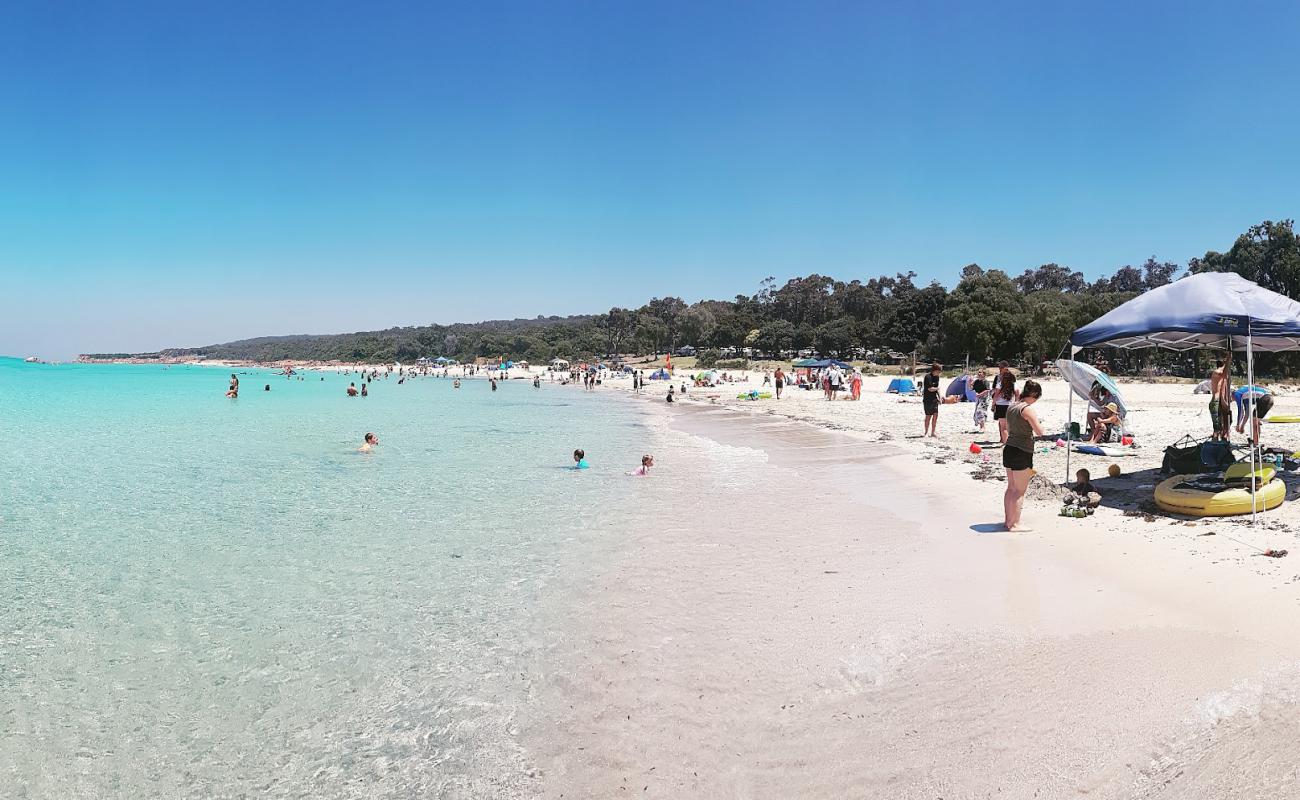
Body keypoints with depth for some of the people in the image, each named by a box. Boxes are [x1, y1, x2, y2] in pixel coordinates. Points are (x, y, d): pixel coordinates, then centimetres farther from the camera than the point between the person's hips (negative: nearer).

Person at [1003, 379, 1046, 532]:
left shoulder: (1011, 406, 8)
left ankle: (1008, 519, 26)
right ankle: (1015, 524, 5)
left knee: (1011, 487, 18)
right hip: (1022, 452, -8)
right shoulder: (1027, 409, -17)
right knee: (1020, 491, 0)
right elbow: (1039, 432, -17)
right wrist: (1036, 421, 1)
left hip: (1008, 449, 8)